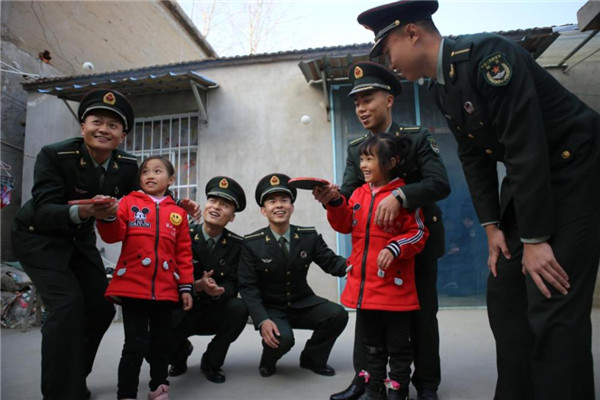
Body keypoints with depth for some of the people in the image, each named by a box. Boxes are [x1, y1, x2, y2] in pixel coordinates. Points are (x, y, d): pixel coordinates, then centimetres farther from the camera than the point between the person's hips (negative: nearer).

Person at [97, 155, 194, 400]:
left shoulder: (178, 213, 8)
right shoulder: (129, 202, 5)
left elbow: (184, 253, 9)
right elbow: (113, 235, -5)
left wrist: (186, 287, 4)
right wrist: (108, 216, -25)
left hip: (165, 290, 3)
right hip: (133, 286, -2)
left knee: (161, 343, 14)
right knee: (135, 345, -3)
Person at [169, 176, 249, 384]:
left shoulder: (237, 244, -9)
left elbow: (233, 284, -10)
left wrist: (219, 291, -34)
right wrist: (197, 286, -33)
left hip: (215, 312, 1)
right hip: (183, 310, -1)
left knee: (239, 308, -31)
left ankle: (211, 361, -3)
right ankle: (181, 351, 15)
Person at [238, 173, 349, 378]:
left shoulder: (309, 236, -4)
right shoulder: (251, 243, -11)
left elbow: (332, 263, -7)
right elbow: (248, 286, -14)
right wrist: (262, 320, -28)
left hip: (302, 303, 3)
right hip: (270, 308, -3)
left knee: (338, 314, -21)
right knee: (283, 338, -32)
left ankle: (312, 358, 8)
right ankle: (268, 360, 8)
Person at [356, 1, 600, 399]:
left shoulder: (488, 54, -22)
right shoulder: (442, 87, 4)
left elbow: (525, 147, -26)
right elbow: (473, 158, 5)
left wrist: (534, 239, -24)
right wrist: (492, 226, -1)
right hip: (528, 180, 8)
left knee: (553, 305, -12)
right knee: (505, 299, 7)